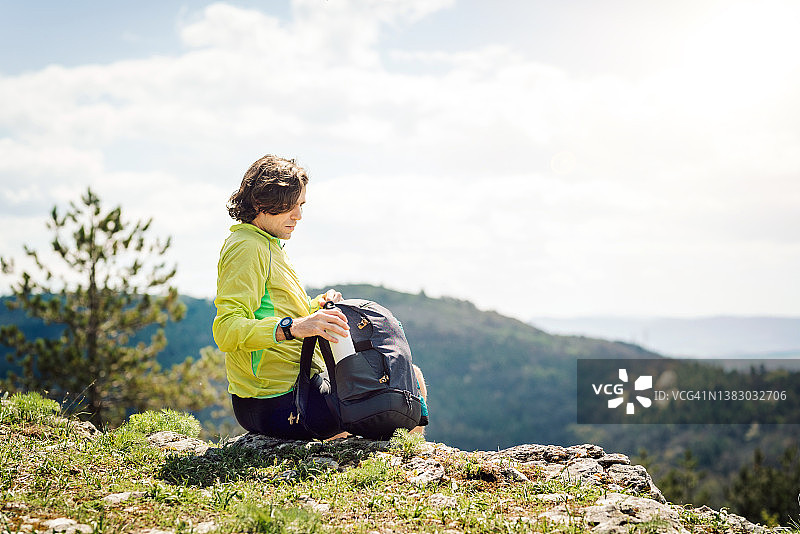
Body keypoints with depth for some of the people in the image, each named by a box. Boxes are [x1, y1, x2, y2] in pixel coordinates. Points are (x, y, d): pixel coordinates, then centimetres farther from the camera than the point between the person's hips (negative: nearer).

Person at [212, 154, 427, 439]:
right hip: (280, 404, -10)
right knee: (410, 380, -9)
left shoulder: (267, 245, 18)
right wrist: (292, 327, -38)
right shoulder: (246, 248, -14)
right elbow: (226, 331, -26)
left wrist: (317, 307, 6)